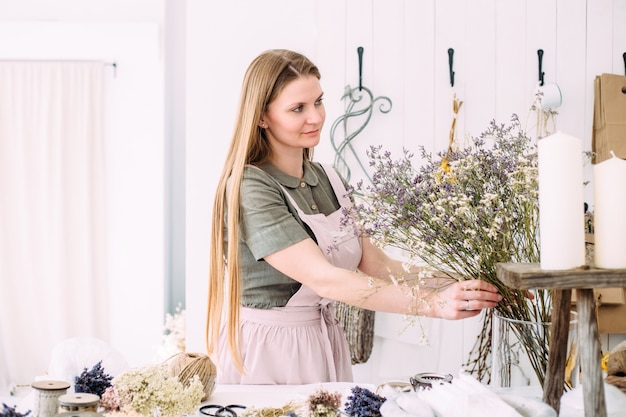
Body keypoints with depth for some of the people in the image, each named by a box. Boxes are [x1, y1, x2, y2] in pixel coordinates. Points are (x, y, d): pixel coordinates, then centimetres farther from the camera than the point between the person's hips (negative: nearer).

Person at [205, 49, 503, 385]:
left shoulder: (328, 179, 5)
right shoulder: (250, 188, -20)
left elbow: (375, 264, 0)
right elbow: (324, 279, -27)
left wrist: (456, 281, -15)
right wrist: (434, 303, -32)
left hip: (325, 344, 7)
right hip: (266, 354, -7)